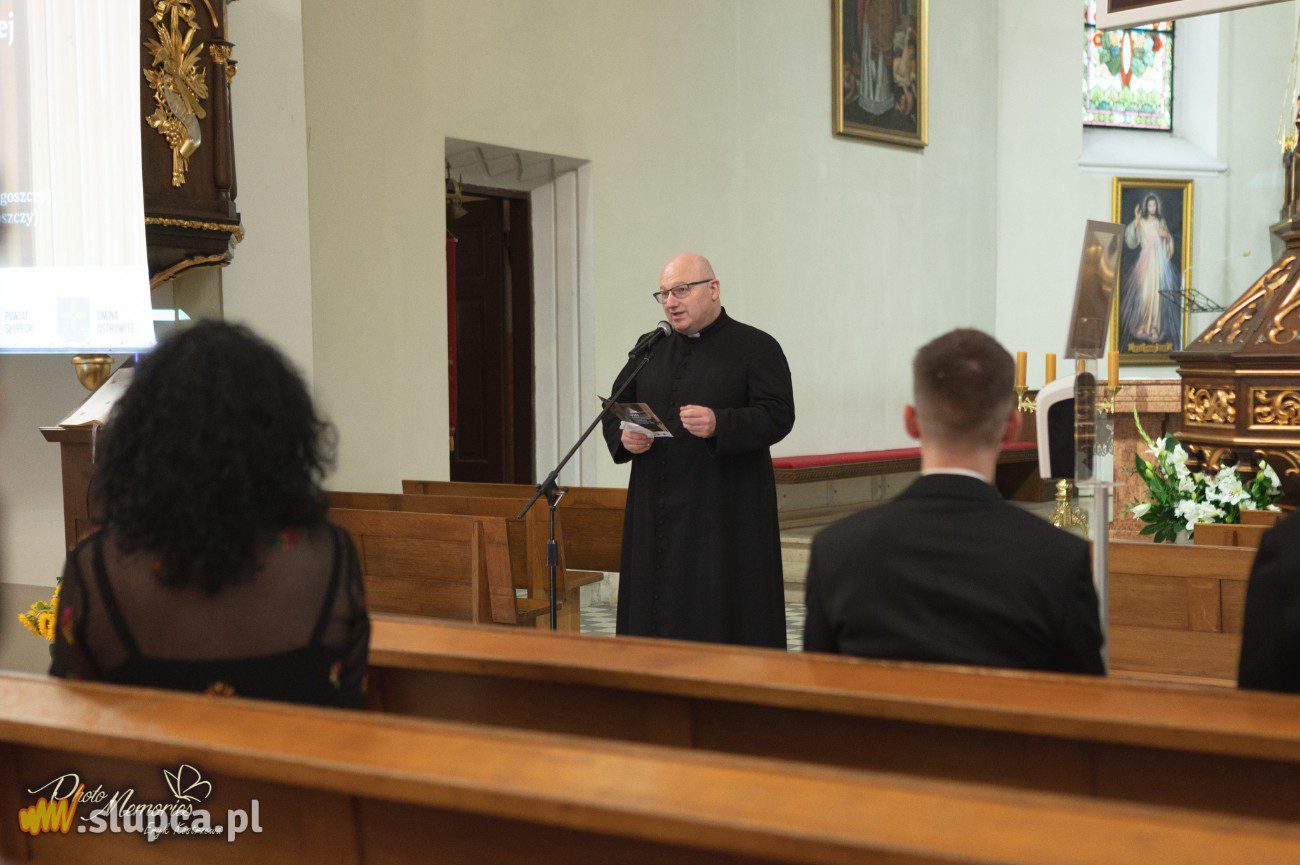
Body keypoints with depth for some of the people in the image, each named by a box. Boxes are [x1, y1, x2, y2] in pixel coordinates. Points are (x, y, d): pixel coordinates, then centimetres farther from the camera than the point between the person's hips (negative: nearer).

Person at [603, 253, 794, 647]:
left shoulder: (757, 348, -1)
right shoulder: (651, 348, 15)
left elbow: (778, 417, -11)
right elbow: (615, 407, 17)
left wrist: (719, 425, -27)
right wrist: (624, 437, -6)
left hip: (724, 515, -5)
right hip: (656, 509, 5)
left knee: (723, 621, -5)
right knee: (657, 613, 5)